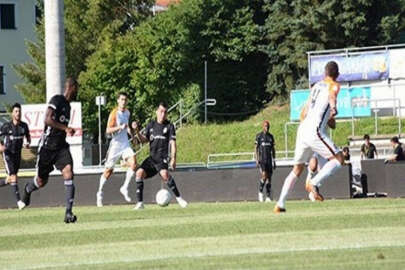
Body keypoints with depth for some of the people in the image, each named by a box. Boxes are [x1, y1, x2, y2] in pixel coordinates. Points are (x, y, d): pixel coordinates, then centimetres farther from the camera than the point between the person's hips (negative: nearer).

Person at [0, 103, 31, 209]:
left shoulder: (24, 126, -2)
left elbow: (28, 136, 13)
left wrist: (28, 143, -9)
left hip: (17, 154, 5)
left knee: (10, 179, 10)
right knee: (13, 177, -15)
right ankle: (19, 201, -18)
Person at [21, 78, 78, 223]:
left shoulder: (67, 105, 15)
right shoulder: (56, 100, -12)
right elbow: (48, 119, -24)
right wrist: (66, 128, -28)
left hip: (61, 146, 6)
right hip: (47, 146, -6)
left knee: (68, 174, -18)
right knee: (41, 181, 8)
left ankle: (69, 213, -20)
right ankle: (28, 189, 47)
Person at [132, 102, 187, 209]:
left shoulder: (169, 126, 2)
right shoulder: (151, 125, 14)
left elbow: (172, 143, -5)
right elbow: (144, 140, 12)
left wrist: (173, 159, -16)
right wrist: (137, 131, -7)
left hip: (163, 158, -5)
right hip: (152, 157, 5)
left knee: (164, 174, -32)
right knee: (139, 173, -16)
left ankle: (178, 198, -19)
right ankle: (140, 203, -8)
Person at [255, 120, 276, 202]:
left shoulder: (271, 136, 12)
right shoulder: (259, 136, 1)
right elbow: (256, 148, 0)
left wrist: (274, 160, 12)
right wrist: (256, 160, -8)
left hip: (269, 159, 4)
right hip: (262, 159, -4)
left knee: (269, 177, 0)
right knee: (264, 176, -17)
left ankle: (268, 197, 3)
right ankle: (260, 192, 3)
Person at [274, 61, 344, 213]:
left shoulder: (316, 86, 24)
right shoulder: (334, 86, 4)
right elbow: (332, 95, -22)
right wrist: (333, 108, -41)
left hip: (302, 130, 7)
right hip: (315, 131, -7)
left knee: (297, 169, 17)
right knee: (338, 159, -4)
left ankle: (280, 204, 11)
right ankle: (314, 183, -22)